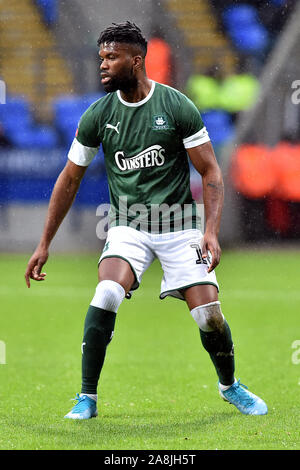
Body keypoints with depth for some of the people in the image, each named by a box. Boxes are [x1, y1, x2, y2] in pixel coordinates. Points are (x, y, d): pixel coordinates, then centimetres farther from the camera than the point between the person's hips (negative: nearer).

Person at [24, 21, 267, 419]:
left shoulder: (177, 107, -8)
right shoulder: (98, 115, -2)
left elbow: (210, 171, -4)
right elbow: (70, 180, 7)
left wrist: (212, 231, -16)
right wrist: (44, 245, 6)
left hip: (178, 223, -1)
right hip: (128, 226, 1)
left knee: (209, 315, -8)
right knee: (107, 294, -25)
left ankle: (229, 385, 23)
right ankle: (87, 397, -14)